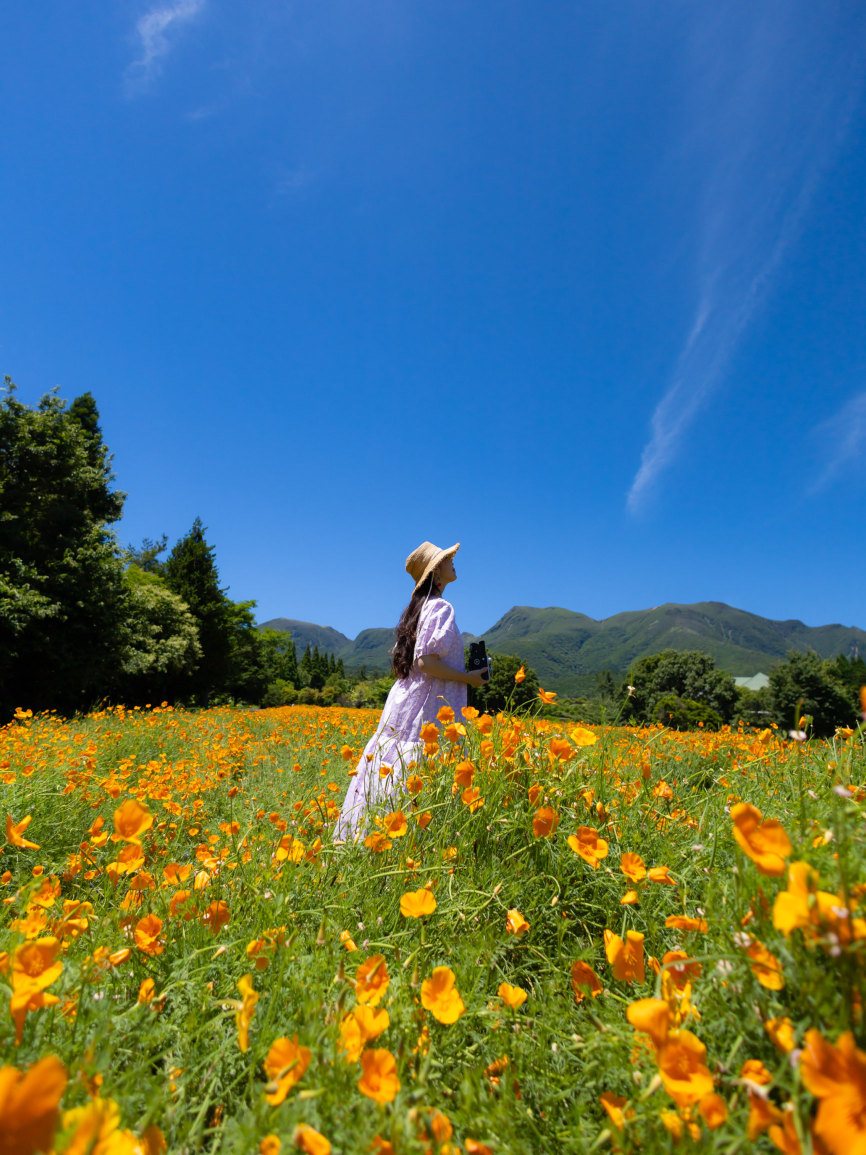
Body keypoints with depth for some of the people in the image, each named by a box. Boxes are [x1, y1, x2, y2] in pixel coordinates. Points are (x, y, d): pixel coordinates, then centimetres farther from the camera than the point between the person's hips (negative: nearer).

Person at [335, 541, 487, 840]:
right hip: (428, 711, -9)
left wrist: (462, 669, 19)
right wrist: (468, 678, -9)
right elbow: (427, 662, -21)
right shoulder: (441, 607, -12)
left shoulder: (419, 606, 15)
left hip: (402, 704, 9)